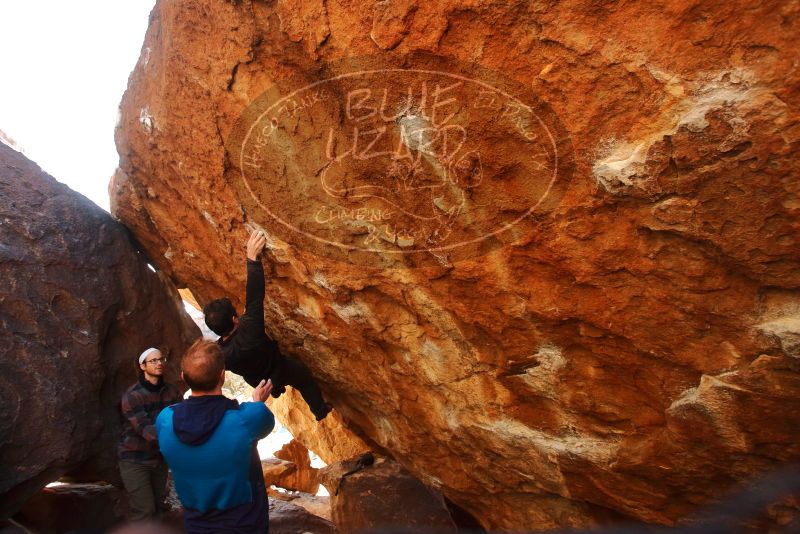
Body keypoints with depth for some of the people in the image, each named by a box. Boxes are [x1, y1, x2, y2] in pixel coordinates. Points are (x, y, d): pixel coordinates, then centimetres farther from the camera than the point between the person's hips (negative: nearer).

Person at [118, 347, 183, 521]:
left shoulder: (172, 391, -1)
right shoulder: (132, 396, -18)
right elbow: (146, 429, -28)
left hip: (159, 457, 5)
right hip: (135, 459, -5)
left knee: (157, 507, 15)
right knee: (144, 512, -7)